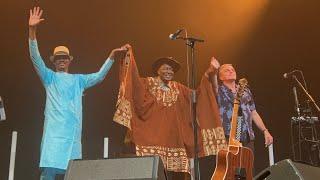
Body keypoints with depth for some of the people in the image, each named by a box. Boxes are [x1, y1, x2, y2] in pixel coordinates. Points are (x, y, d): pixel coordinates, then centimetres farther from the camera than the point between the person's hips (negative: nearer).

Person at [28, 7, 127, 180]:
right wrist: (32, 31, -14)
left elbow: (99, 76, 18)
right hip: (54, 128, -4)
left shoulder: (78, 79, 23)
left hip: (73, 130, 4)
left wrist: (112, 55, 7)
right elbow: (36, 58, -1)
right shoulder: (49, 77, 12)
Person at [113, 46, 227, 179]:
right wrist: (129, 57, -21)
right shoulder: (148, 83, 6)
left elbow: (196, 96, 13)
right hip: (152, 136, -4)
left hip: (173, 136, 4)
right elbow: (135, 81, -10)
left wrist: (207, 74, 7)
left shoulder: (177, 88, 18)